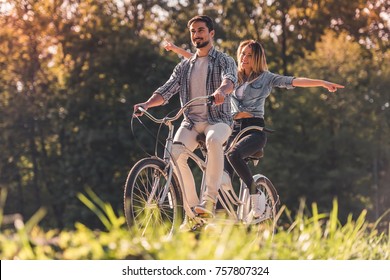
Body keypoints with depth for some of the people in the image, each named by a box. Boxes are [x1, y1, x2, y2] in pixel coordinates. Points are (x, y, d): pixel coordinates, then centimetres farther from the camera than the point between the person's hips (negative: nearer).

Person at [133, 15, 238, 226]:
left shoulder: (224, 61, 5)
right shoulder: (184, 66, 17)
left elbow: (230, 79, -18)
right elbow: (166, 91, 8)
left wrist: (220, 91, -43)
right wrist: (147, 104, -13)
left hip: (218, 119, -4)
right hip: (191, 121, 4)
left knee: (213, 140, -39)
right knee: (175, 153, -26)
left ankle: (210, 198, -34)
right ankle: (192, 209, -17)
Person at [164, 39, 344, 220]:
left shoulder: (266, 78, 5)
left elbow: (294, 81, -6)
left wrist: (323, 83, -18)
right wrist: (177, 50, 17)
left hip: (255, 130, -5)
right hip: (235, 129, 5)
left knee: (233, 154, -34)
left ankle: (255, 195, -20)